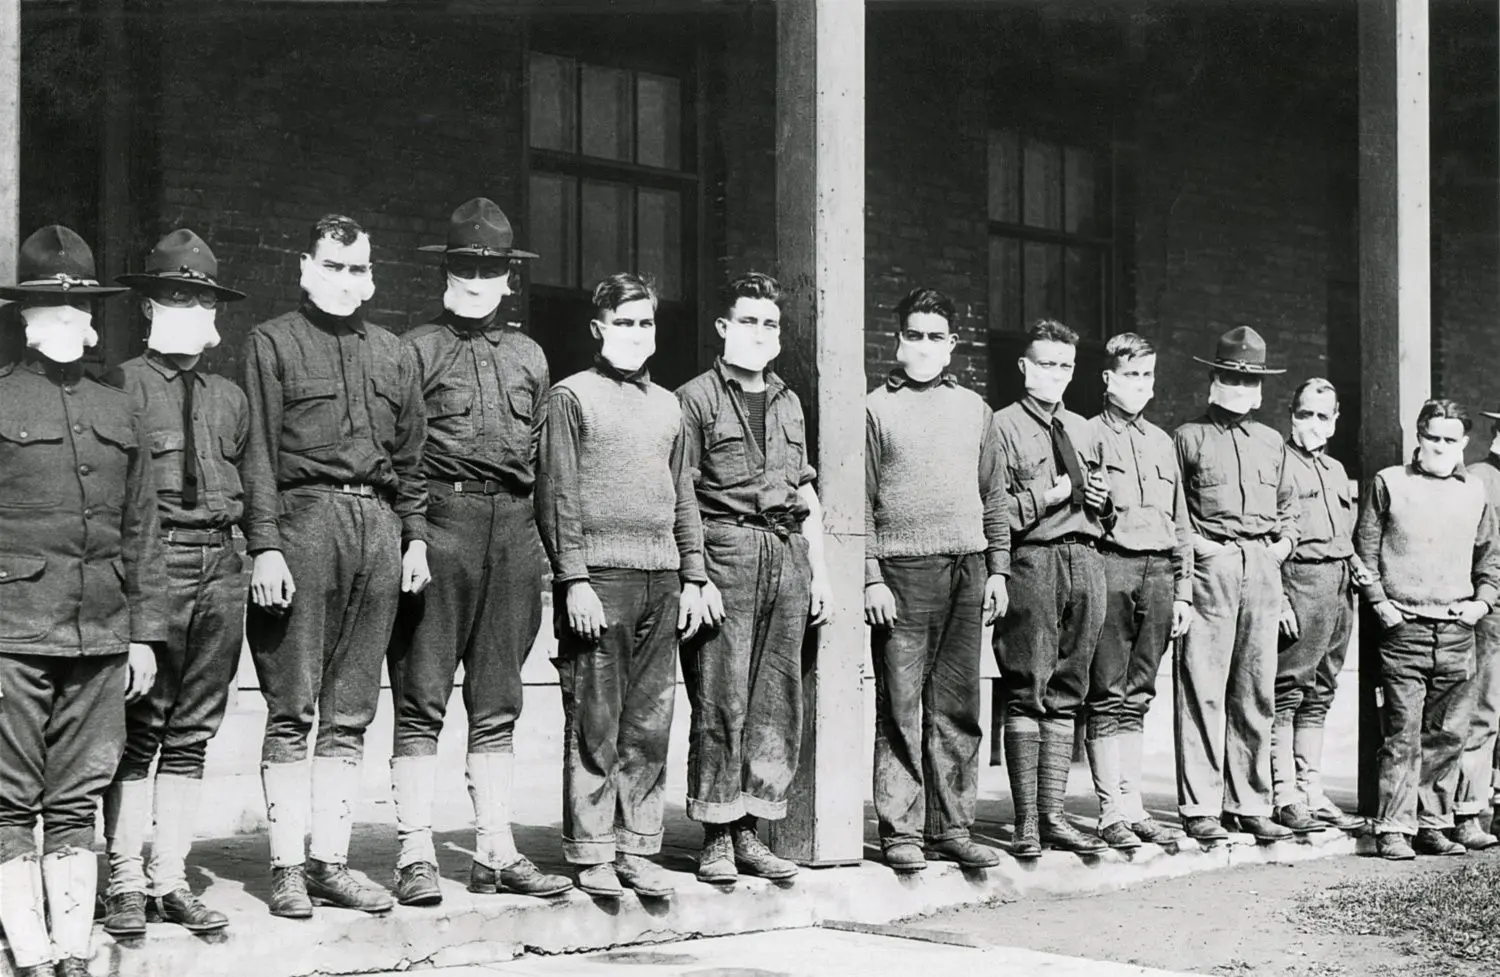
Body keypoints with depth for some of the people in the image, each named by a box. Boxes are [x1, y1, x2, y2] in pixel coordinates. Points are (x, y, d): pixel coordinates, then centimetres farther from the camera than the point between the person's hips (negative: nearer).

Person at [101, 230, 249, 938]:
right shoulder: (121, 386, 1)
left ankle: (171, 879, 15)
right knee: (137, 732, -2)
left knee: (192, 734, 8)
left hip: (221, 570, 5)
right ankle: (125, 881, 7)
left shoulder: (230, 399, 17)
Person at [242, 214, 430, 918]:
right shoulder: (273, 343, 5)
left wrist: (415, 537, 11)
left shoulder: (394, 356, 20)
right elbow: (258, 452, -2)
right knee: (292, 709, -4)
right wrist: (265, 545, -11)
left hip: (378, 527, 5)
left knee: (351, 713, 6)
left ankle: (331, 861, 11)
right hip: (302, 517, -4)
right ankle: (286, 867, 2)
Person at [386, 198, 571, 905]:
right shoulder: (416, 349, 4)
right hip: (439, 520, -4)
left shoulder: (528, 356, 19)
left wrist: (540, 549, 13)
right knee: (421, 699, -4)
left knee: (497, 702, 8)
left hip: (513, 526, 5)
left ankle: (496, 852, 13)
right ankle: (416, 856, -1)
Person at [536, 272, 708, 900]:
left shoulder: (666, 405, 19)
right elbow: (556, 495, -4)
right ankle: (592, 854, 3)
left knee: (650, 726, 5)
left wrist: (693, 577, 14)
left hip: (662, 580, 5)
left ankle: (637, 849, 12)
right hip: (600, 576, -5)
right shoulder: (572, 397, 2)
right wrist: (573, 579, -12)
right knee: (594, 725, -3)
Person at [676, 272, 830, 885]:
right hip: (725, 552, -6)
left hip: (787, 553, 6)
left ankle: (750, 832, 11)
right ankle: (717, 839, 0)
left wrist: (819, 569, 16)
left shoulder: (788, 403, 20)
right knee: (721, 702, -6)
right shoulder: (697, 398, 1)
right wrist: (695, 576, -14)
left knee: (777, 703, 4)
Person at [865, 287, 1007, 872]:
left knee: (957, 708, 6)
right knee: (900, 709, -3)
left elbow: (994, 496, 19)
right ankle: (900, 832, 2)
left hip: (968, 571, 4)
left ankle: (951, 827, 13)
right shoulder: (876, 408, 3)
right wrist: (871, 577, -9)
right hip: (903, 571, -4)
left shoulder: (973, 409, 16)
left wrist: (997, 568, 11)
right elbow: (860, 503, -1)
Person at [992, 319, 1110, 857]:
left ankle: (1053, 814, 11)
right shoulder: (1002, 427, 1)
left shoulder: (1083, 431, 21)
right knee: (1027, 692, -7)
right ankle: (1026, 822, -4)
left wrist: (1102, 499, 8)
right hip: (1031, 563, -6)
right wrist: (1047, 495, -13)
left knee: (1065, 693, 7)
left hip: (1085, 559, 6)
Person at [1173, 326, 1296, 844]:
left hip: (1263, 567, 5)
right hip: (1208, 565, -5)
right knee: (1203, 688, -7)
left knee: (1256, 690, 5)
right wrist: (1190, 548, -8)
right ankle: (1200, 808, -4)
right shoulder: (1189, 436, 5)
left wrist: (1286, 540, 12)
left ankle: (1251, 805, 12)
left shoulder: (1272, 442, 20)